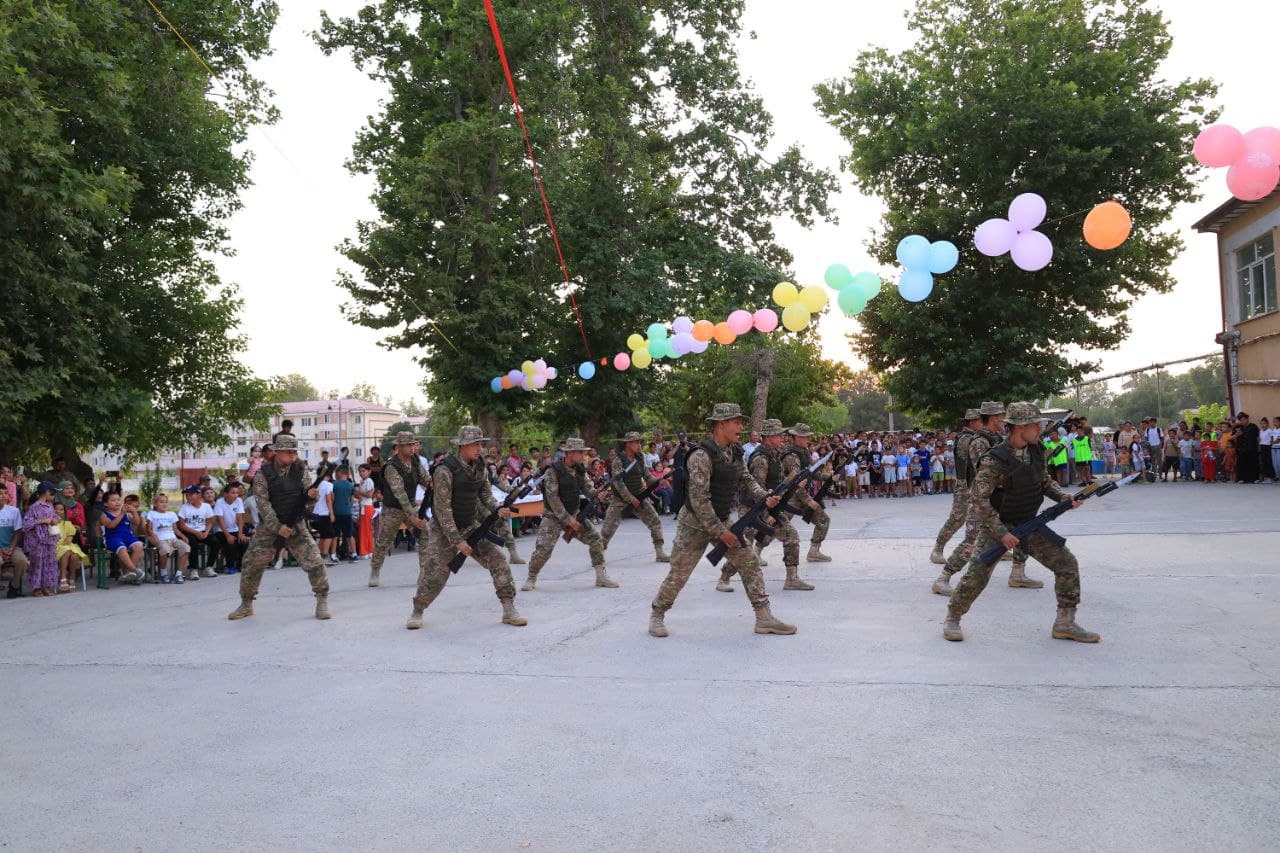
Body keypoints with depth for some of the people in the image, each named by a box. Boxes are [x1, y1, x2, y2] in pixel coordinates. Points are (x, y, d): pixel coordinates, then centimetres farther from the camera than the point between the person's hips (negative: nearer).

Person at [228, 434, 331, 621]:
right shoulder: (263, 474, -8)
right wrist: (277, 527, -21)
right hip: (269, 525, -1)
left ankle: (322, 600, -1)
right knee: (252, 565, 4)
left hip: (295, 525, 1)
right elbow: (263, 504, -13)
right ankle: (246, 605, 24)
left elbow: (307, 491, 5)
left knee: (313, 561, -14)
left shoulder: (300, 469, 0)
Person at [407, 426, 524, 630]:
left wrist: (497, 509, -14)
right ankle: (417, 612, 16)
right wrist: (457, 541, -26)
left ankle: (509, 610, -1)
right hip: (445, 530, -5)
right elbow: (442, 509, -23)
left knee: (497, 560, -7)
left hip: (471, 526, 6)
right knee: (436, 574, -9)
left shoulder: (479, 466, -2)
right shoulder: (445, 470, -22)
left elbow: (485, 493, 9)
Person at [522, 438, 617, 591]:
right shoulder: (553, 470, -17)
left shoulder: (581, 469, 2)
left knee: (596, 539, -3)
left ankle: (602, 576, 8)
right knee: (543, 548, -15)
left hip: (575, 514, 6)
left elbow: (588, 489, 3)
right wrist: (568, 520, -21)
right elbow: (552, 498, -20)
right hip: (554, 516, -6)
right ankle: (531, 579, 8)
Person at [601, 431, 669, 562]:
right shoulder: (618, 460, -14)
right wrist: (631, 499, -20)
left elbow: (648, 477, 8)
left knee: (655, 522, -2)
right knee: (608, 528, -4)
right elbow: (618, 483, -19)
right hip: (620, 499, -5)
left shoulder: (640, 459, 4)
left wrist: (659, 481, -13)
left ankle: (660, 553, 6)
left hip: (639, 497, 5)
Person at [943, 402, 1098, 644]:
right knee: (977, 575, -16)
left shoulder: (1036, 451, -1)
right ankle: (952, 619, 6)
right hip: (996, 526, -6)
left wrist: (1063, 497, -4)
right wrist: (1001, 533, -25)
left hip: (1028, 524, 6)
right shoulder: (994, 461, -24)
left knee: (1067, 564, -1)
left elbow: (1044, 481, 15)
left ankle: (1065, 624, 11)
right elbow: (979, 500, -24)